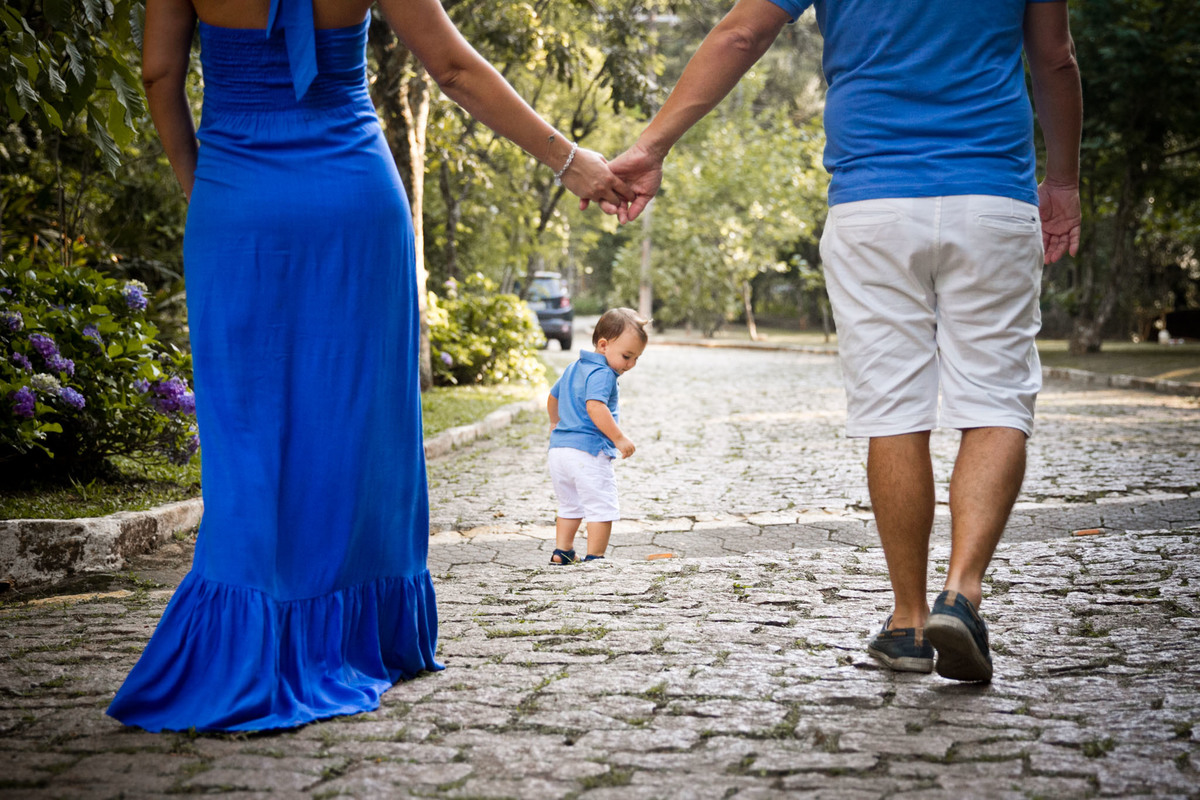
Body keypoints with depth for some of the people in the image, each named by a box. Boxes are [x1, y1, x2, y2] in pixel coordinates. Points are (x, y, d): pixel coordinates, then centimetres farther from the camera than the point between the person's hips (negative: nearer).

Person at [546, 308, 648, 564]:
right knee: (601, 507, -2)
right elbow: (595, 406, -29)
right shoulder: (602, 374, -13)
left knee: (569, 505, 22)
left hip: (558, 447, 10)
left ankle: (561, 552, 25)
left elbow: (553, 397, 32)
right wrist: (619, 439, -27)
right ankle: (594, 558, -1)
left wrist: (555, 423, 49)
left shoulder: (573, 368, 18)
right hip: (587, 450, -9)